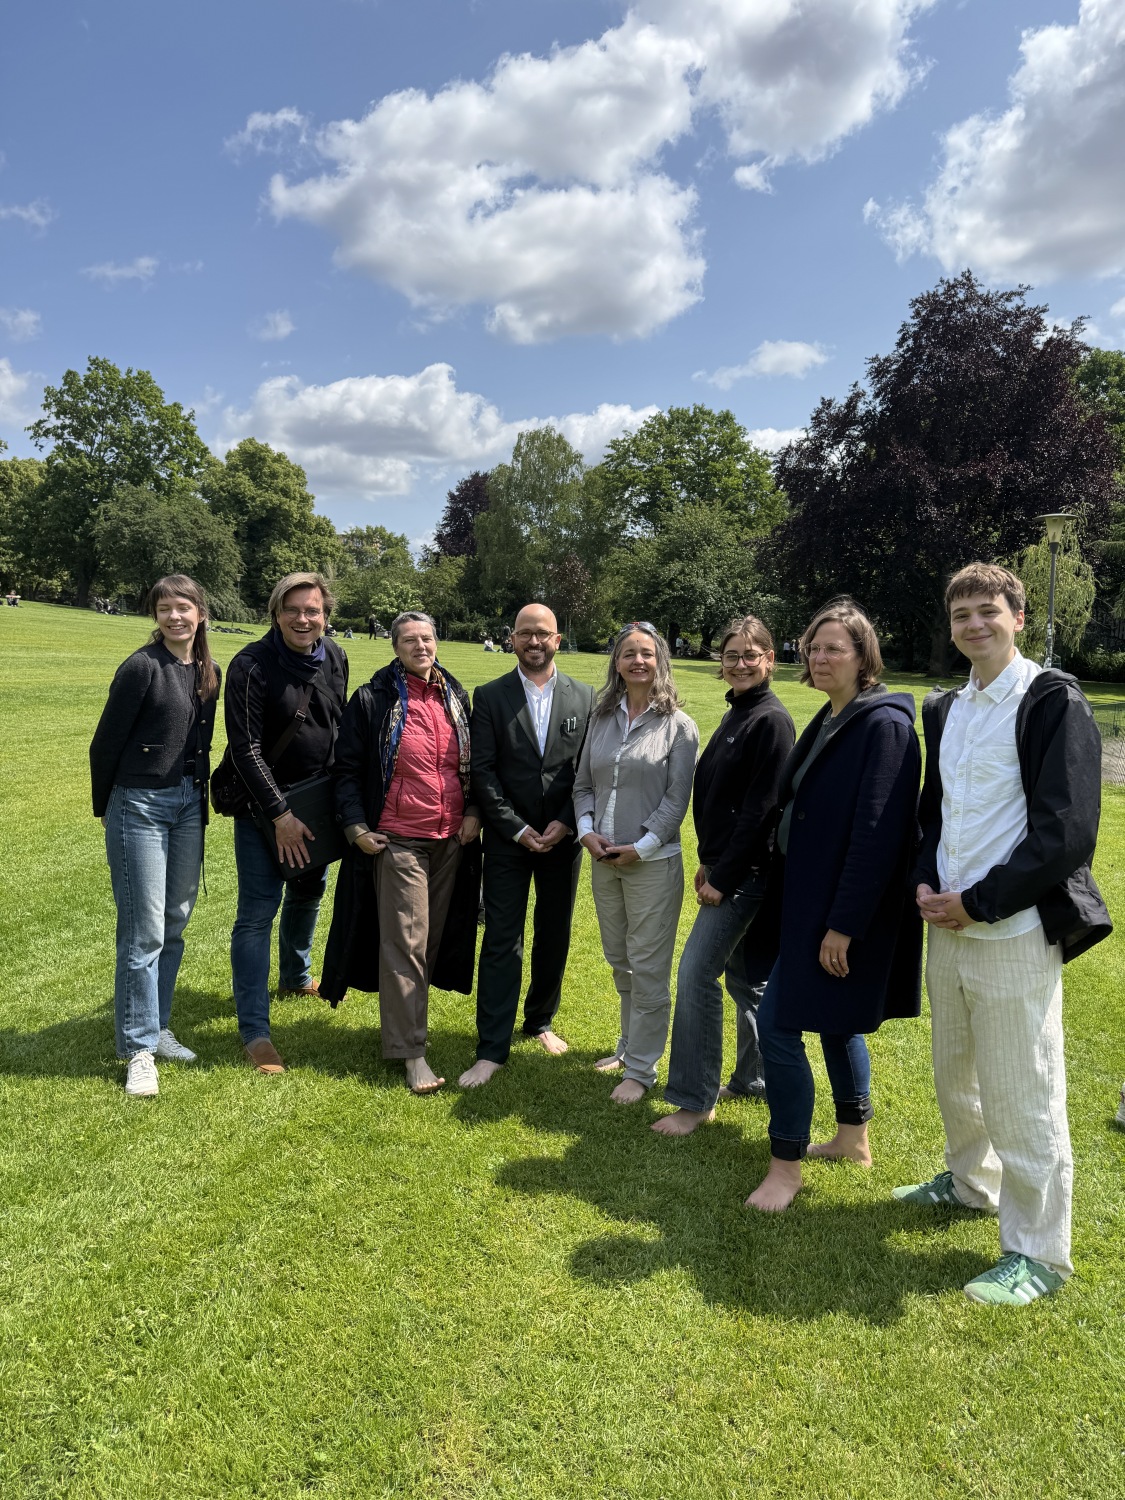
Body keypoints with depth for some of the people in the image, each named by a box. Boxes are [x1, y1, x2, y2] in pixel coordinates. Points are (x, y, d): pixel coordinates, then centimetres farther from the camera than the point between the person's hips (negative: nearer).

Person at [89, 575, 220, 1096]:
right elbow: (105, 742, -7)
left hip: (188, 804, 7)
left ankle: (156, 1029, 27)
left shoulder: (208, 672, 7)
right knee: (143, 932, -4)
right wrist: (104, 808, 2)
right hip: (140, 805, -7)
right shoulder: (142, 667, -12)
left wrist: (201, 799, 13)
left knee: (174, 926, 13)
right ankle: (139, 1049, 8)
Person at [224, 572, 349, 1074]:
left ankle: (294, 978, 45)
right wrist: (280, 814, -19)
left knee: (308, 893, 21)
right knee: (258, 911, -6)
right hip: (264, 806, -6)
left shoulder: (334, 658, 1)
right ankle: (254, 1030, 2)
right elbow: (245, 748, -18)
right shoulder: (251, 665, -17)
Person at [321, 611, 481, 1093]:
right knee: (404, 943, -5)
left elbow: (474, 762, 17)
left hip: (451, 839, 5)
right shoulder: (372, 700, -4)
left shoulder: (457, 698, 9)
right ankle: (411, 1052, 2)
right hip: (397, 840, -5)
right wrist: (356, 826, -9)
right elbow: (348, 767, -1)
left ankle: (403, 1020, 30)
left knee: (432, 939, 12)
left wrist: (474, 811, 5)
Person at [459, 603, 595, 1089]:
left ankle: (541, 1021, 34)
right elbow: (482, 770, -6)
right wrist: (517, 829, -12)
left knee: (554, 936, 13)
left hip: (563, 837, 2)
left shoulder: (584, 697, 3)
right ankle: (492, 1049, 6)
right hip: (509, 838, -2)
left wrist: (565, 823, -10)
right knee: (502, 941, -1)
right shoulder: (489, 696, -1)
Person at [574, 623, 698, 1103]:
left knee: (648, 967, 2)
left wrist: (640, 848, -15)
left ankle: (642, 1068, 15)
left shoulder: (677, 725, -7)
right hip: (602, 858, 5)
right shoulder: (603, 718, 7)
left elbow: (676, 797, -10)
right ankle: (629, 1045, 35)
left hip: (652, 861, -5)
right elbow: (583, 784, 9)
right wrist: (587, 831, -6)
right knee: (619, 961, 17)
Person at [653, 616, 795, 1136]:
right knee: (744, 975, 17)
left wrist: (724, 877, -17)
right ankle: (755, 1078, 32)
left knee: (696, 974, -8)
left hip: (746, 872, -9)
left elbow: (759, 809, -20)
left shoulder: (770, 720, -15)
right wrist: (708, 862, 13)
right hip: (727, 866, 9)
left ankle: (695, 1099, 3)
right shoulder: (736, 715, 13)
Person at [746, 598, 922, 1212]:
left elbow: (877, 833, -22)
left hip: (843, 909, -9)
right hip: (807, 898, 9)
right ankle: (853, 1137, 37)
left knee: (778, 1024, -6)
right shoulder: (827, 722, 11)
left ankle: (786, 1166, 9)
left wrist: (843, 924, -22)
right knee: (834, 1020, 20)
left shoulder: (883, 725, -17)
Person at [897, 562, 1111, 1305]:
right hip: (948, 926, 7)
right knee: (956, 1076, 22)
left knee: (1021, 1098, 1)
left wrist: (979, 903, -16)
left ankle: (1037, 1255, 18)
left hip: (1013, 931, -7)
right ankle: (970, 1182, 44)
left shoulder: (1053, 703, -10)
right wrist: (927, 882, 0)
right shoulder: (945, 709, 12)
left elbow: (1067, 832, -16)